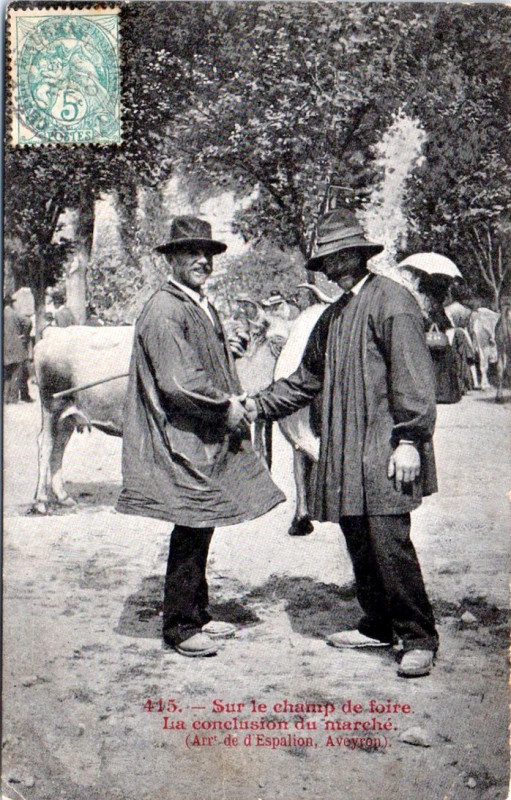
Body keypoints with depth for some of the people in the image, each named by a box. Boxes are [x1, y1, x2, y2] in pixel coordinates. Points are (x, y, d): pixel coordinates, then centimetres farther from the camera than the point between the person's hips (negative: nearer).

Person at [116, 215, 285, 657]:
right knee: (191, 529, -4)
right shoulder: (163, 310, -14)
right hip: (181, 443, -9)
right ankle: (180, 625, 10)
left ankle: (197, 614, 28)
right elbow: (178, 382, -21)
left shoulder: (205, 306, 16)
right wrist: (226, 406, -13)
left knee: (202, 526, 15)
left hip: (211, 439, 9)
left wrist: (235, 403, 7)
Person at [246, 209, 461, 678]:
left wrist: (410, 440, -17)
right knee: (359, 544, 11)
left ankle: (419, 639, 2)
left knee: (389, 542, -10)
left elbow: (413, 376, -12)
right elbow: (307, 379, 27)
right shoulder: (333, 315, 20)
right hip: (345, 454, 8)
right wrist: (259, 406, 20)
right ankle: (378, 627, 24)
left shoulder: (392, 299, -5)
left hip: (384, 452, -8)